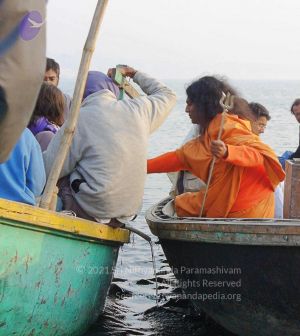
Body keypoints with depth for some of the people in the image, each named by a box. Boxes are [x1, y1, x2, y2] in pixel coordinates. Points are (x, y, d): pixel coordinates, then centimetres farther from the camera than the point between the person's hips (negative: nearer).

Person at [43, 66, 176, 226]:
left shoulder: (79, 119, -10)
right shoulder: (137, 110, 2)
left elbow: (49, 170, -7)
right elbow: (167, 95, 24)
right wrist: (135, 74, 35)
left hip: (91, 211, -6)